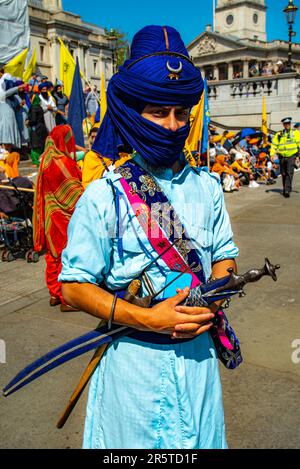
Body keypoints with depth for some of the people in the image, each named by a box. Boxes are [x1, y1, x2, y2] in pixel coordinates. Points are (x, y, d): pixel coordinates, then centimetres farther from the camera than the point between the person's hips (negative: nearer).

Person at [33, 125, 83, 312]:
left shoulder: (47, 159, 7)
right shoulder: (62, 162, -20)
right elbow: (73, 189, -18)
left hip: (50, 215, 9)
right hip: (64, 217, -9)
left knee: (54, 255, 15)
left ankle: (55, 294, 25)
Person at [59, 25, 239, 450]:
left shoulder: (207, 188, 2)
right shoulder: (104, 196, -13)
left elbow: (225, 255, 10)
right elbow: (74, 286, -12)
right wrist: (146, 319, -23)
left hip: (198, 351, 4)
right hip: (134, 356, -4)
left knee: (200, 440, 20)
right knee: (138, 443, 14)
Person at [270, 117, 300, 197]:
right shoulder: (279, 134, 10)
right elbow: (274, 144, 7)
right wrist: (272, 154, -7)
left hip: (291, 156, -3)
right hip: (282, 157, 3)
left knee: (289, 173, -14)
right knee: (284, 174, 11)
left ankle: (287, 190, -16)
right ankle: (285, 189, 26)